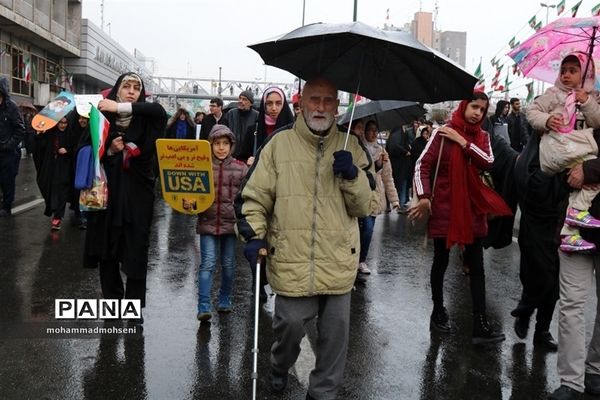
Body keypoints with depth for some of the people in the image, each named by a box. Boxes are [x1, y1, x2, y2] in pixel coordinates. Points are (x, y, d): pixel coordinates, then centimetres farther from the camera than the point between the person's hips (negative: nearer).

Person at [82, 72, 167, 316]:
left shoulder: (145, 118, 2)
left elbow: (160, 111, -22)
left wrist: (121, 107, -25)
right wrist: (109, 149, -12)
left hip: (137, 193, -1)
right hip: (108, 191, 2)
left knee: (136, 252, 0)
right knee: (107, 249, 7)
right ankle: (111, 300, 24)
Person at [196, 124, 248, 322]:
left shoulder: (240, 168, 2)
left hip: (231, 222, 2)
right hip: (208, 222, -1)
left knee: (228, 264, 12)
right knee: (207, 263, -6)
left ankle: (225, 300, 29)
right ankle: (204, 306, -4)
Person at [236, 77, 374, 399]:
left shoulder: (350, 146, 6)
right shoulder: (279, 143, 1)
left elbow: (363, 207, 5)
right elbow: (254, 197, 3)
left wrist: (352, 175, -12)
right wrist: (253, 234, -11)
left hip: (338, 262, 2)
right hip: (291, 261, -2)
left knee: (335, 332, 10)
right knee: (290, 324, 6)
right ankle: (279, 367, 41)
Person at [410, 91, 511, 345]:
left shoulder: (482, 137, 8)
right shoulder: (443, 133, -5)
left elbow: (488, 163, -9)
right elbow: (422, 165, -10)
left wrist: (463, 142, -15)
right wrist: (424, 196, -20)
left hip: (472, 207, 4)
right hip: (444, 207, -4)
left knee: (476, 266, 2)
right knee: (441, 261, 9)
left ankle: (480, 325, 5)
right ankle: (438, 312, 26)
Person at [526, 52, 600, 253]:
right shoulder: (555, 93, 7)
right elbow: (532, 111, 4)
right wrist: (546, 120, -15)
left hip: (578, 147, 5)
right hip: (557, 147, -5)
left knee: (577, 185, -3)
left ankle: (568, 234, 0)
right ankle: (578, 209, -16)